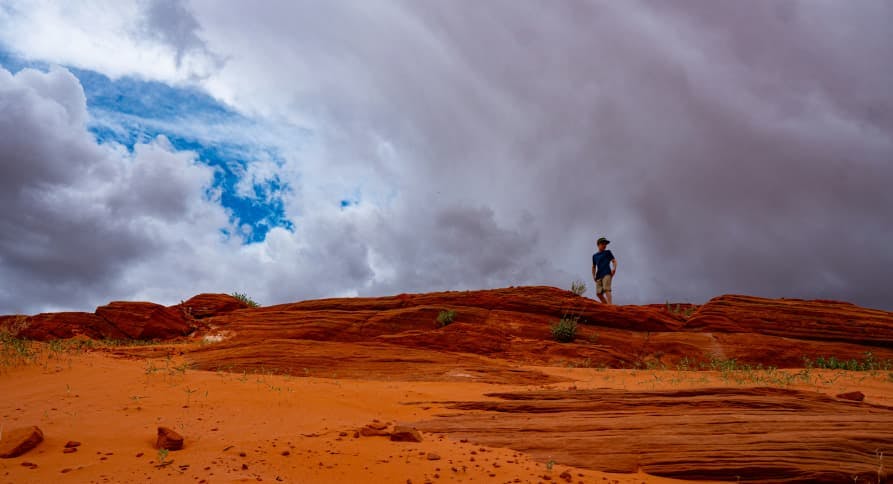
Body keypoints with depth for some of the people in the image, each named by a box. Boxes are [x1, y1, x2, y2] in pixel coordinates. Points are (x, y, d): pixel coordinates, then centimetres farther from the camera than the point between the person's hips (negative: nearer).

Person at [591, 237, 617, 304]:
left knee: (607, 289, -22)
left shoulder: (607, 252, 12)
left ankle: (610, 304, -31)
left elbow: (614, 261, 5)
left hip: (607, 274, -5)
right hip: (598, 276, 5)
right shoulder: (594, 256, 21)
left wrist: (614, 268, -13)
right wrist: (593, 275, 13)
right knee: (598, 293, -2)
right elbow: (593, 267, 27)